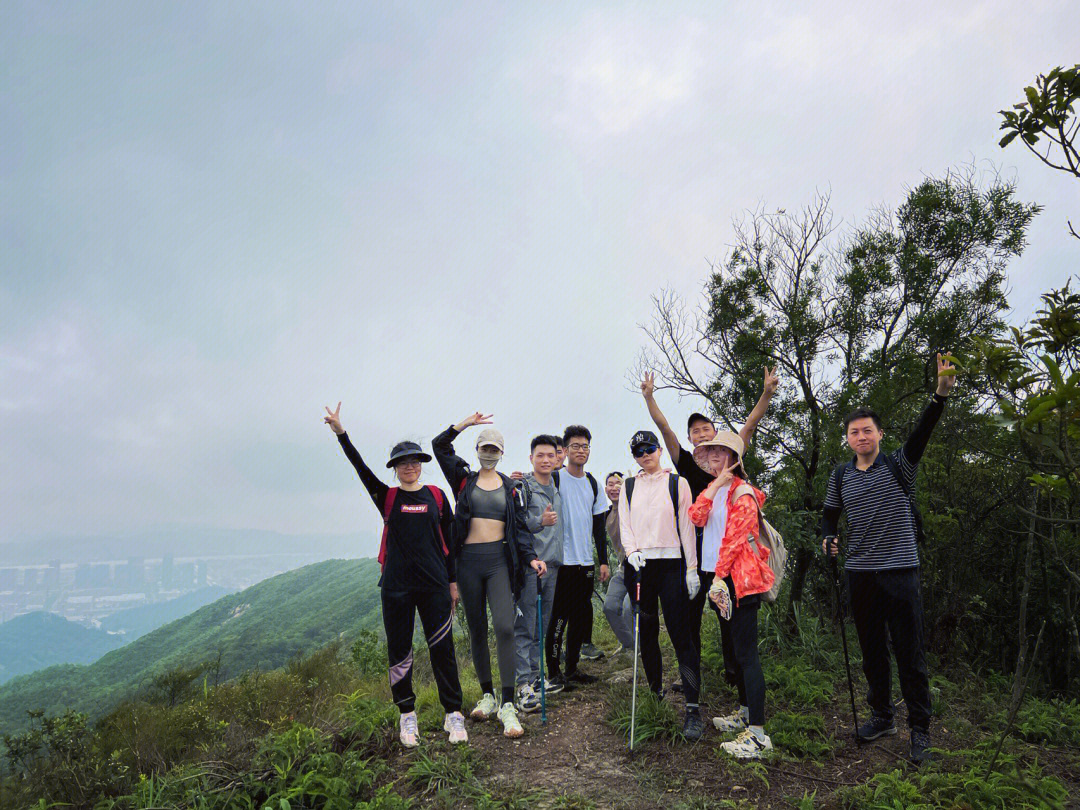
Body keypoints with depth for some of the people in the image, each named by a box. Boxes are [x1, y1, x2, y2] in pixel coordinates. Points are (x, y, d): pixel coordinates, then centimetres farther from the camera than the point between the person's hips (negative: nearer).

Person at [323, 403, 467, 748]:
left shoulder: (436, 496, 6)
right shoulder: (387, 497, 4)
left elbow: (449, 541, 8)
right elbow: (361, 468, -10)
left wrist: (453, 581, 7)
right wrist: (341, 433, -22)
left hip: (434, 584, 0)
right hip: (396, 586, 0)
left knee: (442, 649, 1)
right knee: (399, 651, 7)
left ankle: (453, 714, 12)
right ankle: (407, 716, 22)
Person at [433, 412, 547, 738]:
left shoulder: (511, 488, 10)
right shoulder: (464, 480, 8)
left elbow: (519, 527, 8)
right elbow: (439, 445, 0)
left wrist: (530, 558, -6)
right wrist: (466, 423, -5)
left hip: (499, 559, -1)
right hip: (469, 561, 1)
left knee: (504, 627, -15)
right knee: (477, 630, 8)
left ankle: (507, 706, -11)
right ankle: (487, 696, 23)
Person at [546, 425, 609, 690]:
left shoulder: (593, 484, 12)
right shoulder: (554, 479, -5)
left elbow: (599, 525, 15)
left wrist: (603, 561, 12)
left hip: (586, 561, 6)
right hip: (561, 560, -6)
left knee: (581, 616, 11)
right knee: (559, 617, -3)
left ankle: (572, 668, 24)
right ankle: (554, 672, 8)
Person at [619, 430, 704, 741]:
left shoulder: (677, 483, 5)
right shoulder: (628, 487, 14)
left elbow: (687, 526, 2)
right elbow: (624, 525, 9)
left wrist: (692, 567, -3)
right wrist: (631, 551, -11)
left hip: (670, 564, -3)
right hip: (638, 565, 3)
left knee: (680, 634, -9)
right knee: (646, 634, 8)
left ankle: (693, 708, -6)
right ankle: (656, 695, 23)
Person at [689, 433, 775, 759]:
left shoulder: (742, 492, -8)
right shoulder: (712, 490, 16)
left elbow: (736, 538, -14)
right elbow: (696, 517, -3)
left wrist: (720, 575, -17)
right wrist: (716, 483, -7)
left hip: (739, 579, -9)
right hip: (717, 577, 9)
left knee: (746, 653, -9)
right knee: (731, 649, 17)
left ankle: (758, 732, -6)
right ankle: (745, 711, 31)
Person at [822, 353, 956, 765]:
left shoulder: (898, 466, -3)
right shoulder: (840, 476, 8)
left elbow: (921, 434, -21)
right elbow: (830, 515, 19)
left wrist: (941, 394, -38)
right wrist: (828, 538, -4)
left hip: (900, 572, -4)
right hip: (860, 573, 4)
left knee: (910, 654, 0)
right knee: (872, 651, 13)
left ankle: (920, 730, 13)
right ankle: (882, 717, 27)